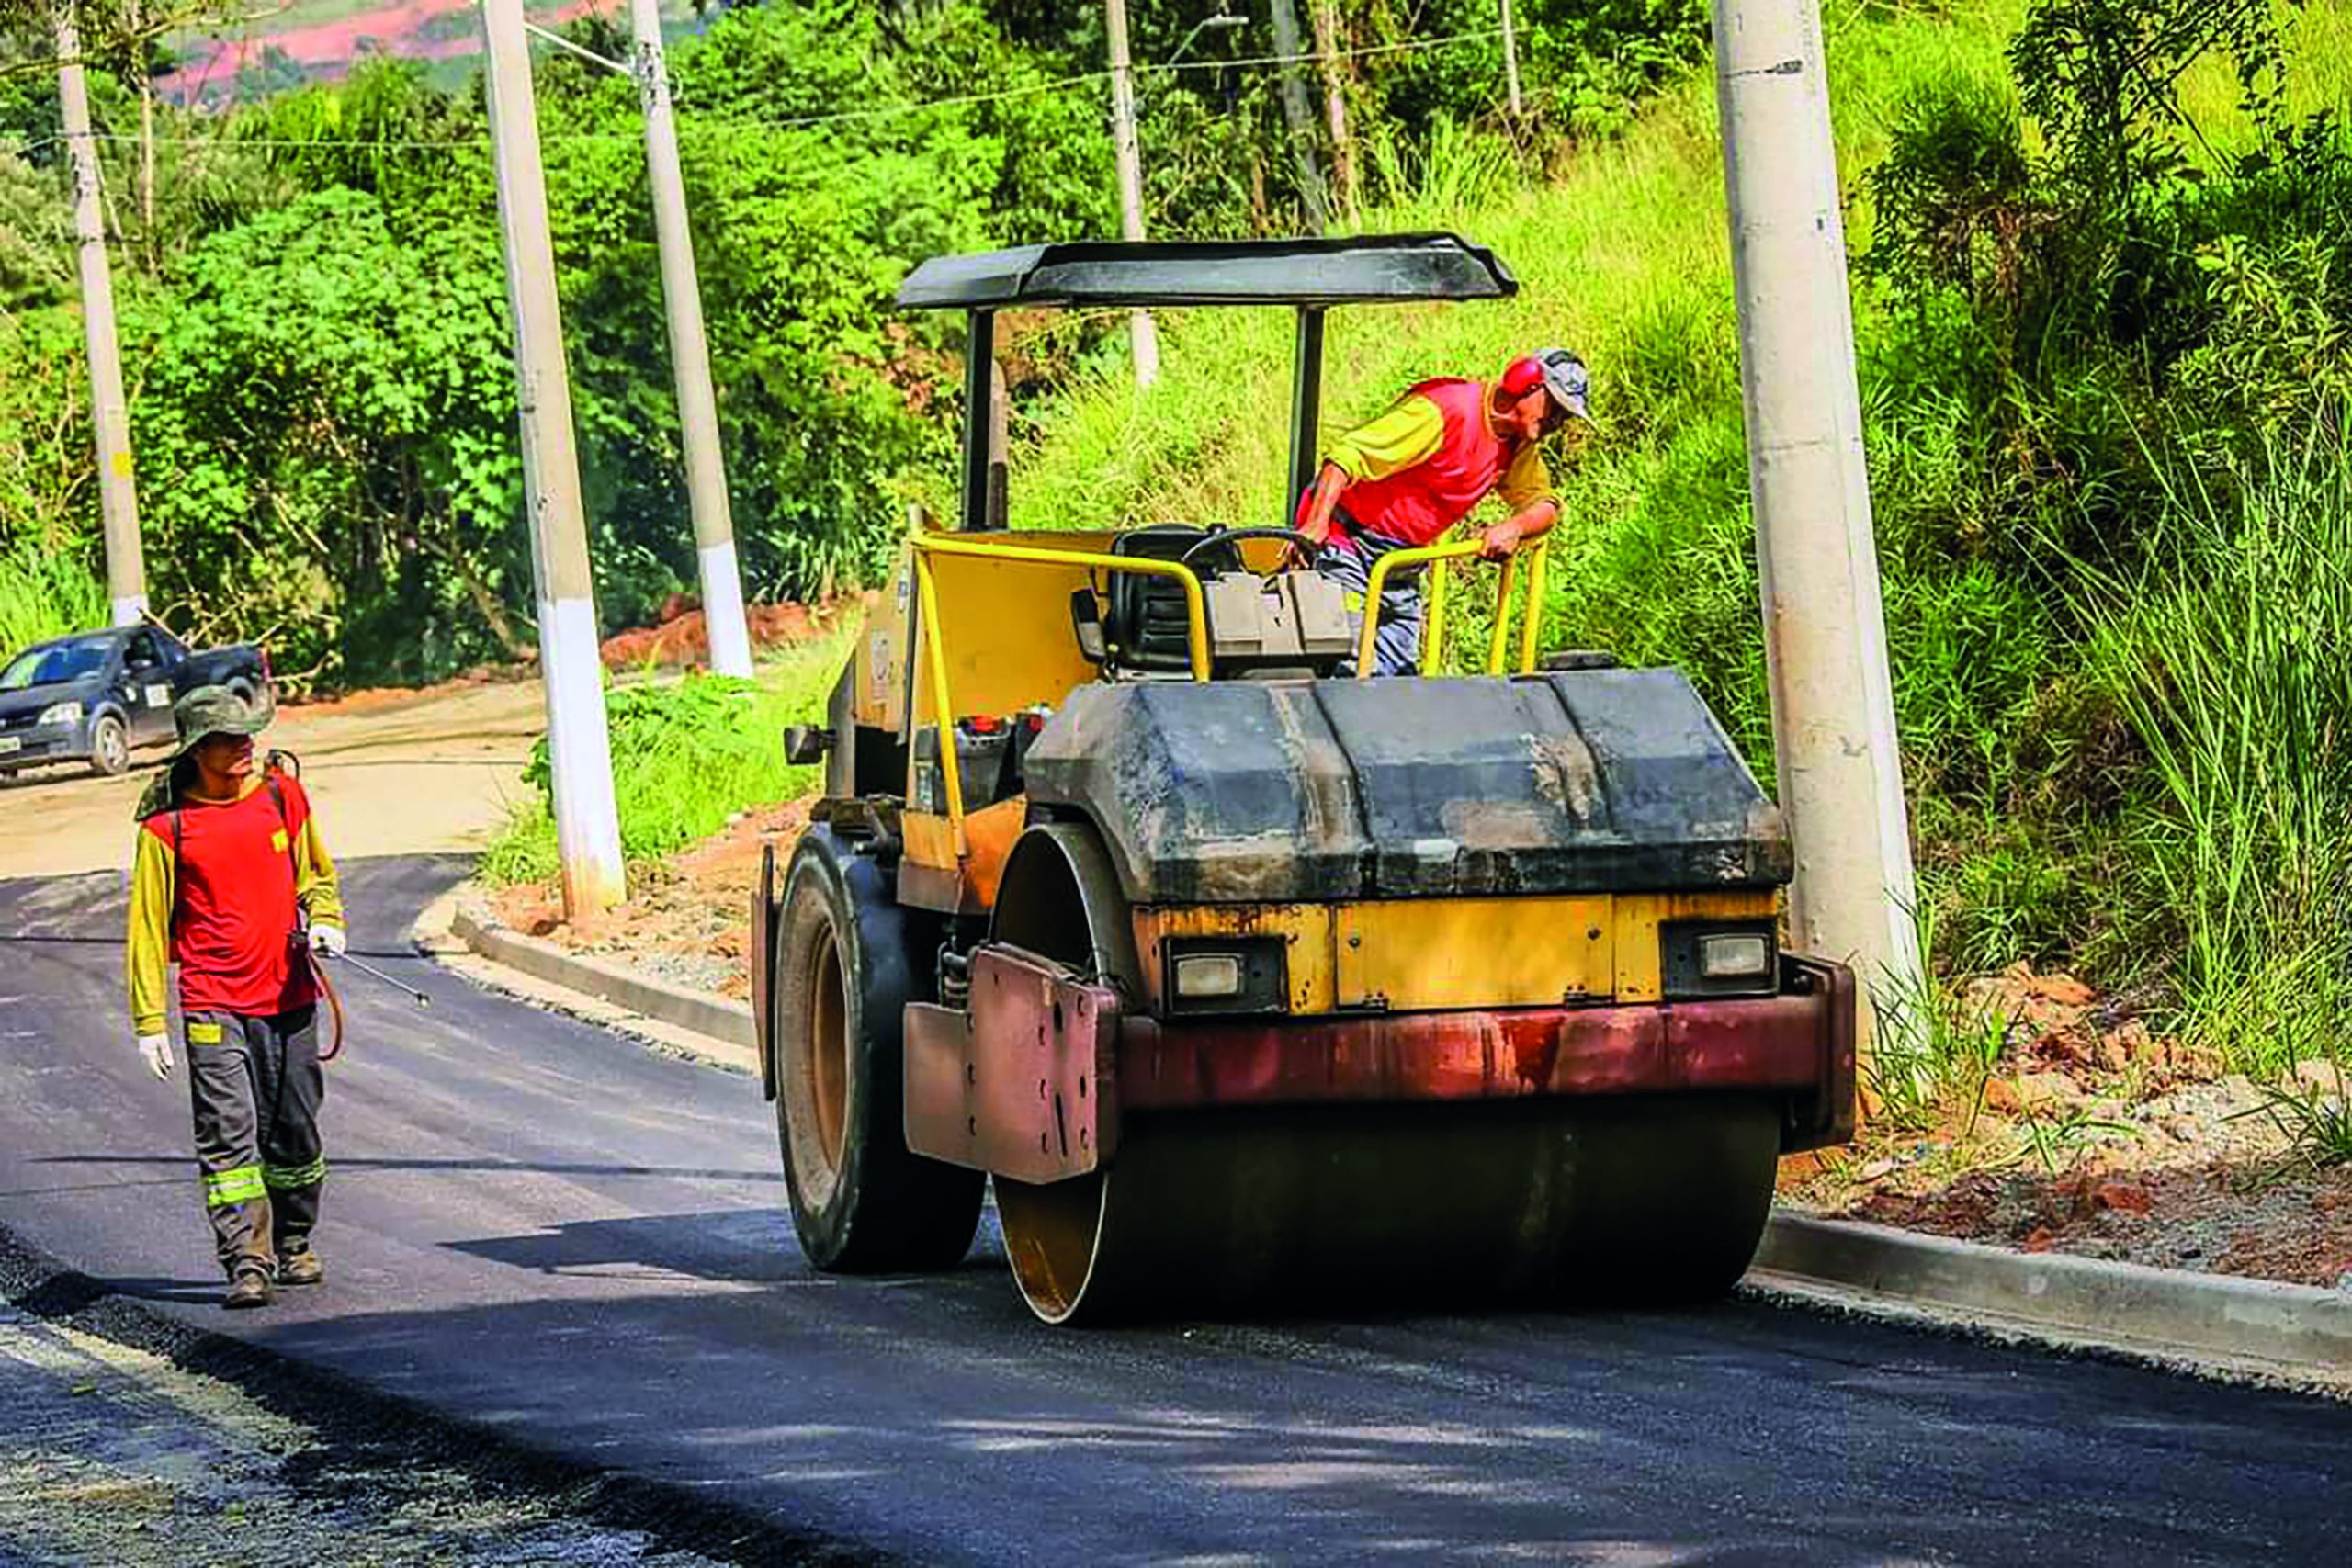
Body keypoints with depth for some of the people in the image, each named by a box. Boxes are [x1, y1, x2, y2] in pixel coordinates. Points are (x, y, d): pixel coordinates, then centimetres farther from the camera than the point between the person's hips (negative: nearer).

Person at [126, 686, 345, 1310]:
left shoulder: (283, 797, 5)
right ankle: (246, 1263, -13)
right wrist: (150, 1022, -5)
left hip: (289, 996, 4)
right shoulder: (167, 826, -6)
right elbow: (148, 925, -2)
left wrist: (323, 921, 0)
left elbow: (317, 875, 22)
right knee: (229, 1136, -11)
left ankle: (293, 1245, 28)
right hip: (214, 1006, -4)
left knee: (295, 1135, 11)